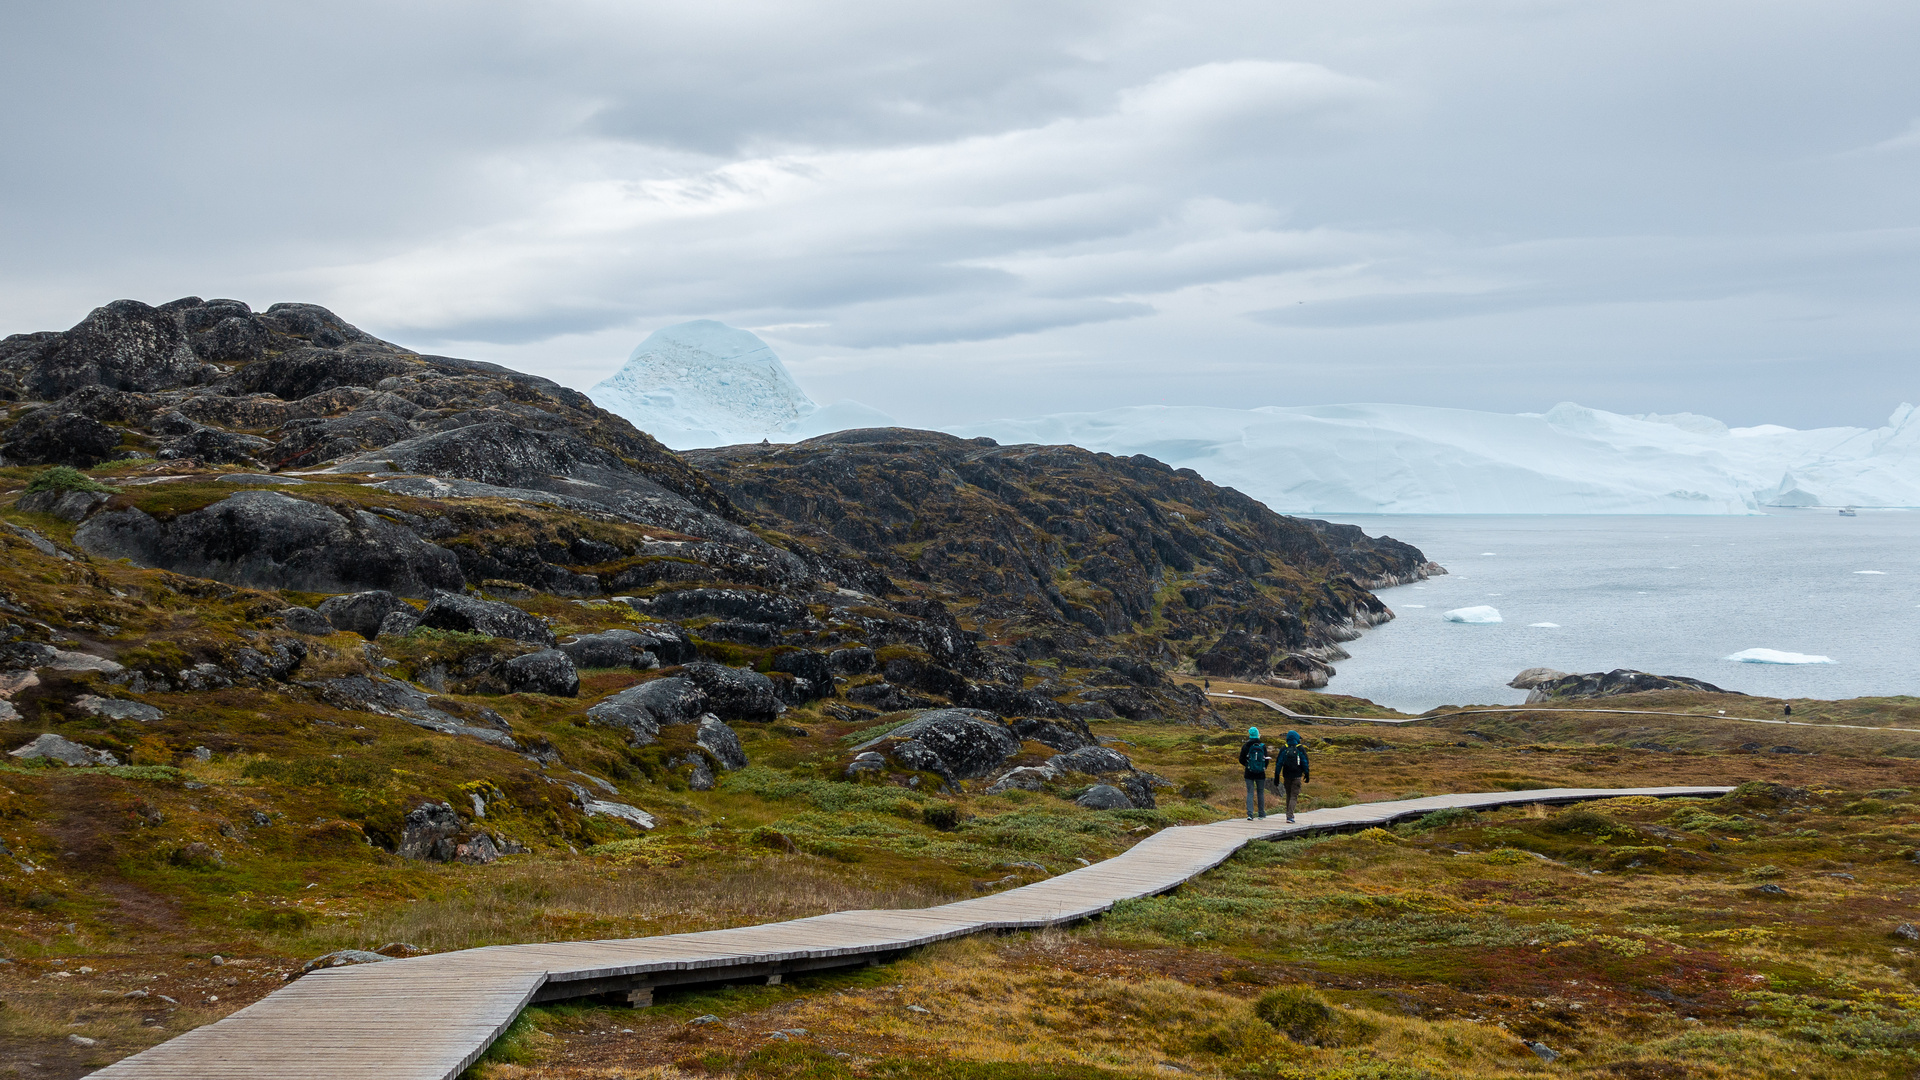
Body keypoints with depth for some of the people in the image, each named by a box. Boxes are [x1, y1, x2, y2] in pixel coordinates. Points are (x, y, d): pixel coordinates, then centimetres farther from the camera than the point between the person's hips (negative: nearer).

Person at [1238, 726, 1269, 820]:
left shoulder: (1245, 746, -6)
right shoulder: (1263, 746, -4)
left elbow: (1241, 760, -1)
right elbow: (1266, 759, 0)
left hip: (1249, 773, -1)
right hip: (1260, 774, 1)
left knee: (1250, 793, 2)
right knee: (1260, 792, 13)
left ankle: (1250, 814, -10)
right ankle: (1261, 813, 20)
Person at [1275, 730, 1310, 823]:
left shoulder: (1284, 750, 2)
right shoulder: (1300, 749, -3)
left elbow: (1279, 764, 0)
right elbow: (1305, 763, -2)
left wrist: (1277, 776, 3)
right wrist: (1307, 774, 7)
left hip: (1287, 776, 3)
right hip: (1297, 777, -3)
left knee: (1288, 795, 18)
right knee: (1294, 796, -2)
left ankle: (1289, 814, 25)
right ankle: (1289, 816, -14)